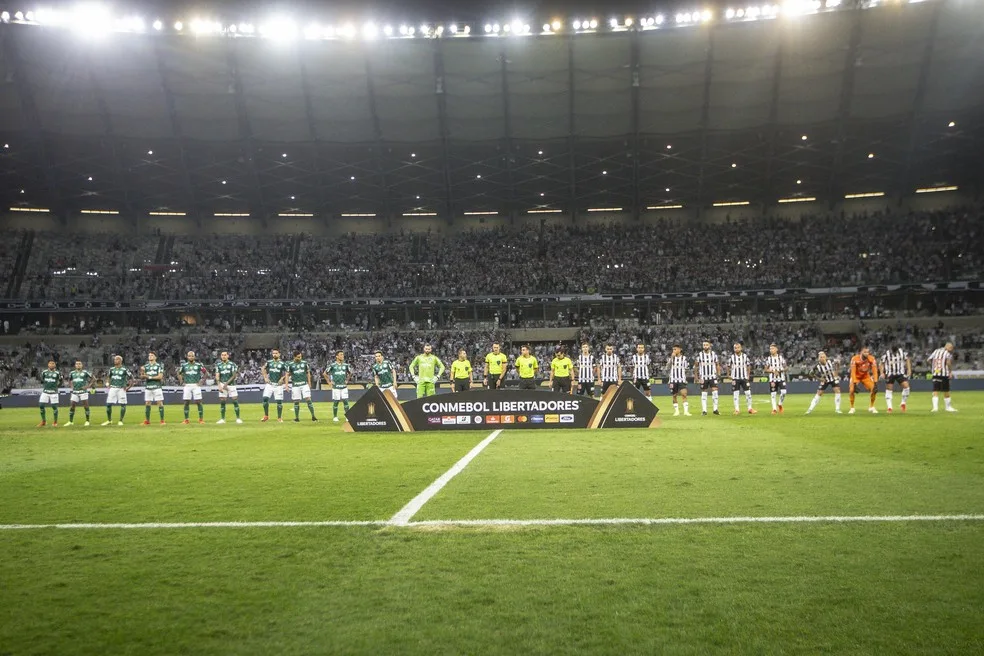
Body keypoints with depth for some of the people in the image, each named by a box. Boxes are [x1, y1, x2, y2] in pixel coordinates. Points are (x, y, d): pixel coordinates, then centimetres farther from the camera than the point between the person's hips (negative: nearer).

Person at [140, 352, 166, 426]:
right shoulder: (145, 366, 14)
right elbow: (142, 377, 10)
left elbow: (160, 376, -8)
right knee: (147, 403, 5)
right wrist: (142, 373, -11)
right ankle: (147, 421, 13)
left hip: (157, 387, -4)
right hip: (148, 387, 4)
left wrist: (150, 377, -13)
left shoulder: (159, 366, 2)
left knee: (160, 403, -6)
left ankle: (162, 420, -4)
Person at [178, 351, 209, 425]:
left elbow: (206, 373, 7)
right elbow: (178, 373, 19)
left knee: (198, 402, -4)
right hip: (187, 385, 2)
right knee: (186, 403, 2)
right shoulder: (184, 365, 7)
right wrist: (181, 381, 6)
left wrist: (202, 381, -1)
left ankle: (201, 419, 2)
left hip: (196, 385, -2)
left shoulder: (198, 364, 2)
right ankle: (186, 419, 9)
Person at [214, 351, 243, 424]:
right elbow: (217, 376, 2)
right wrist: (219, 385, -12)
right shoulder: (218, 365, 8)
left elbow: (234, 375, -5)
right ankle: (222, 419, 8)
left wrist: (227, 383, -13)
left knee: (235, 401, -6)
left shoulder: (232, 364, 1)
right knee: (222, 402, 1)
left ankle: (238, 418, 0)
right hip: (222, 384, 2)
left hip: (231, 384, -2)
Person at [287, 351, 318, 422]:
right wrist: (287, 385, -3)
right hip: (295, 385, 0)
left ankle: (313, 416, -5)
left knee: (308, 399, -9)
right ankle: (297, 418, 15)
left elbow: (308, 373, 11)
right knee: (296, 402, 4)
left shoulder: (305, 363, 4)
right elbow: (287, 375, 5)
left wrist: (309, 383, 6)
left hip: (304, 384, 0)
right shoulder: (290, 365, 0)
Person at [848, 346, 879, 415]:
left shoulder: (871, 359, -20)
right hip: (856, 376, -2)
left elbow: (875, 371, -17)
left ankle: (871, 407, 6)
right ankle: (852, 408, -1)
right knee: (851, 390, -20)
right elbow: (853, 372, -25)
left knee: (874, 389, -14)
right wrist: (855, 383, -31)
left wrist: (875, 383, -25)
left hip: (866, 376, 2)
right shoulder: (855, 359, -28)